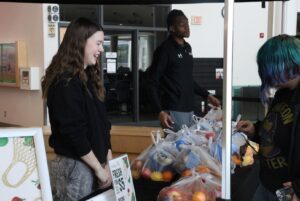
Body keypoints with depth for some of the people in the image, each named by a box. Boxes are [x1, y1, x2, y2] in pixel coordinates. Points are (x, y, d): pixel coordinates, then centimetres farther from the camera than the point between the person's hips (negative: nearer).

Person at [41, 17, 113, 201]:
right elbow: (73, 132, -20)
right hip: (74, 166, -8)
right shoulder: (65, 82, -16)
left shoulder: (89, 78, 13)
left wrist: (108, 163, 6)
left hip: (92, 164, 8)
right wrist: (99, 168, -14)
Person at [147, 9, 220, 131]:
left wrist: (207, 95, 18)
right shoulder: (165, 50, -11)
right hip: (174, 111, -8)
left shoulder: (187, 48, 13)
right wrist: (160, 111, -21)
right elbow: (152, 83, -12)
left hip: (189, 109, 8)